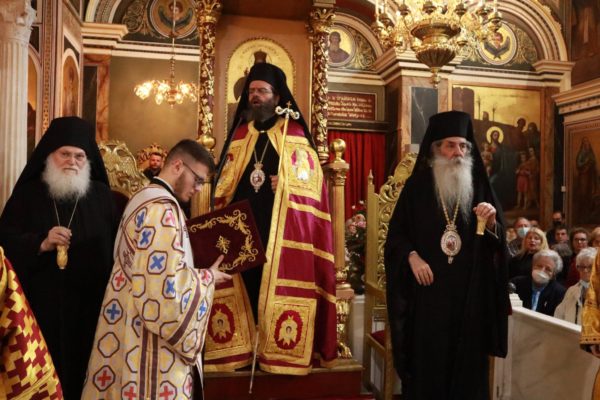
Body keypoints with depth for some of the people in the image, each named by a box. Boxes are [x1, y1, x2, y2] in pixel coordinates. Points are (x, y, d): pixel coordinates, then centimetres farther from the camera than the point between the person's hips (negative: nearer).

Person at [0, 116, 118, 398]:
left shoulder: (102, 196, 5)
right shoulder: (27, 194, 4)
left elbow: (116, 248, 1)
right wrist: (40, 244, -18)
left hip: (90, 307, 1)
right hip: (40, 306, 0)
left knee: (83, 373, 8)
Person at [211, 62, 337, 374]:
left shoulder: (295, 136, 3)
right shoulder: (239, 134, 15)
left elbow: (309, 187, -1)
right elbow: (223, 185, 15)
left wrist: (284, 185, -18)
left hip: (280, 232, -4)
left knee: (277, 287, -2)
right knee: (244, 286, 6)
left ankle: (278, 349, 10)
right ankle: (241, 348, 18)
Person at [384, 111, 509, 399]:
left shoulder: (480, 187, 5)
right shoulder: (416, 186, 2)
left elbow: (498, 242, 5)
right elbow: (396, 233, 1)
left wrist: (492, 223, -15)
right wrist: (412, 257, -15)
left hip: (470, 291, 2)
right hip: (428, 290, -1)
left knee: (467, 361, 8)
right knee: (427, 359, 4)